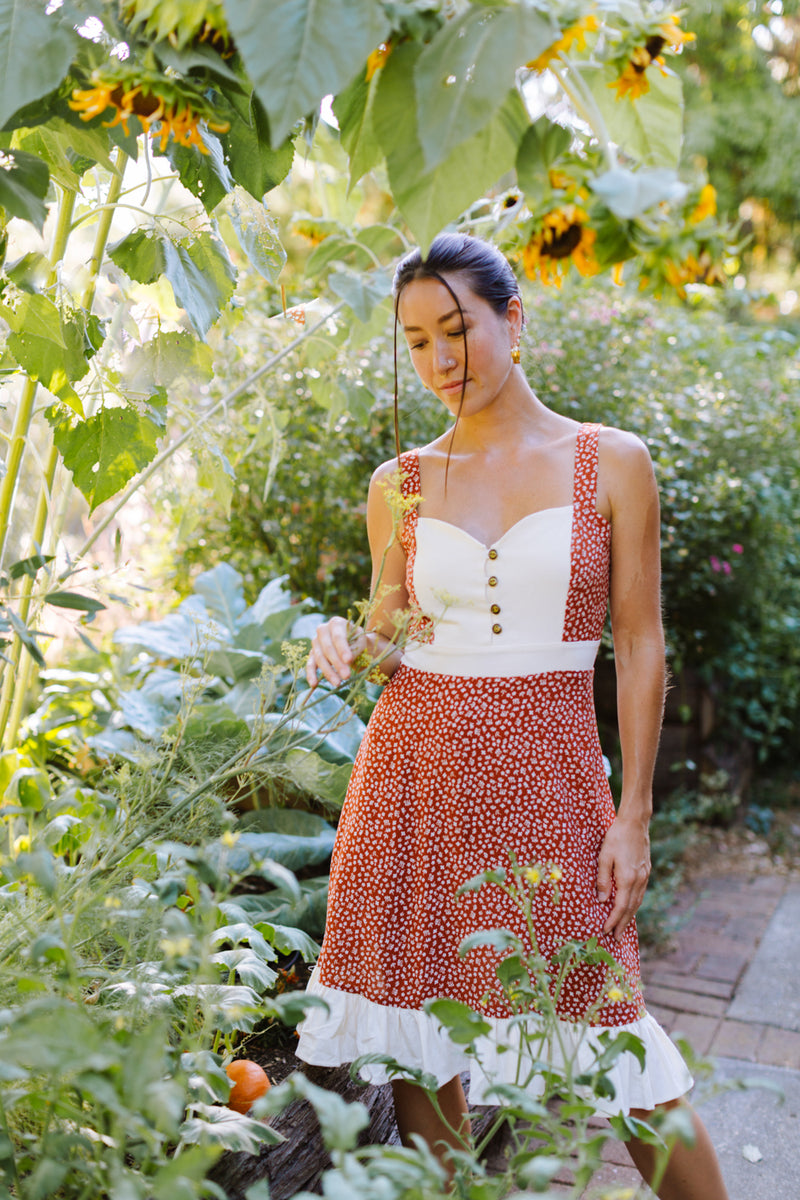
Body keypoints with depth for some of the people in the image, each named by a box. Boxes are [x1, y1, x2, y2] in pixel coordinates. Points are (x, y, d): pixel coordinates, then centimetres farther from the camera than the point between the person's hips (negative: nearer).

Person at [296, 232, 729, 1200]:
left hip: (546, 776, -2)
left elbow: (639, 649, 1)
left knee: (620, 1059, 1)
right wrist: (348, 648, -8)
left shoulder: (611, 463, 1)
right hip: (414, 771, 2)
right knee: (417, 1048, 8)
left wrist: (633, 817, -3)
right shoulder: (400, 484, 7)